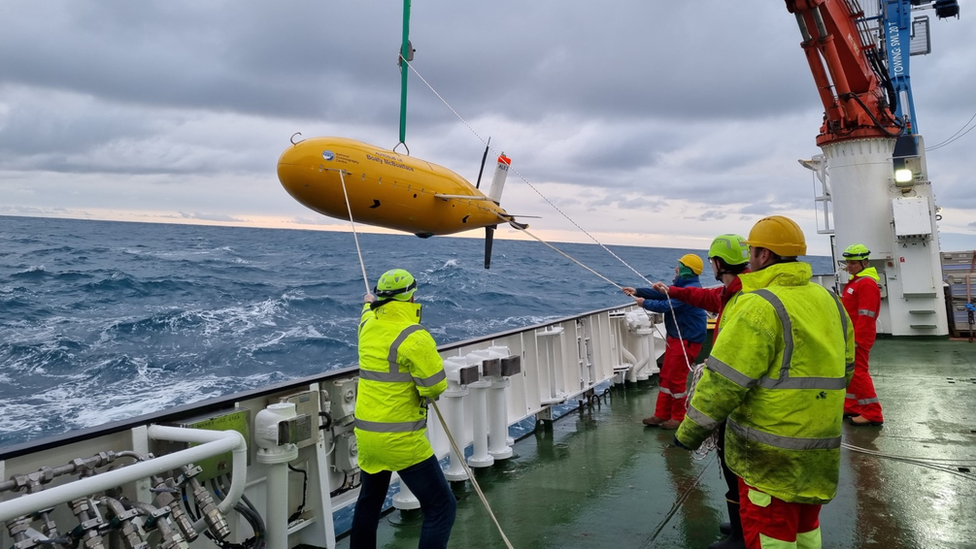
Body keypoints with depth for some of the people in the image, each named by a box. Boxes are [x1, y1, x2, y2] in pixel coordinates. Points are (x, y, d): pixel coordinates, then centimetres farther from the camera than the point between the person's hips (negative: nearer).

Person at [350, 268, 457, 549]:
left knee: (370, 500, 28)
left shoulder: (368, 326, 4)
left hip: (366, 433, 8)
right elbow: (436, 385, -19)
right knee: (442, 506, -1)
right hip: (401, 439, -8)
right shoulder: (414, 336, -19)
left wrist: (369, 304, 51)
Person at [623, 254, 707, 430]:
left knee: (676, 379, -3)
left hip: (688, 340, -11)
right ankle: (661, 415, 18)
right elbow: (661, 293, 11)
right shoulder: (683, 285, 14)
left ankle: (679, 417, 10)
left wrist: (644, 303, -12)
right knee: (666, 376, 12)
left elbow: (667, 306, -25)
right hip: (676, 337, 11)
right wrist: (637, 291, 2)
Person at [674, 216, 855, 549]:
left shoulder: (759, 306, -18)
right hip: (820, 450, 8)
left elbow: (724, 382, -20)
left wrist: (689, 433, -10)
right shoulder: (830, 302, 9)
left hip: (772, 453, -8)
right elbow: (845, 370, 18)